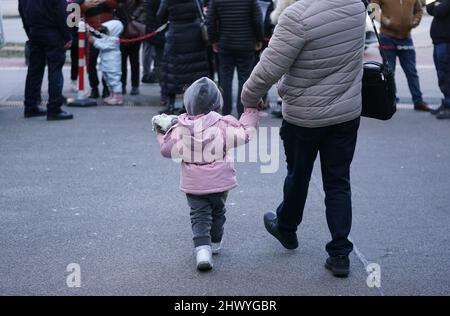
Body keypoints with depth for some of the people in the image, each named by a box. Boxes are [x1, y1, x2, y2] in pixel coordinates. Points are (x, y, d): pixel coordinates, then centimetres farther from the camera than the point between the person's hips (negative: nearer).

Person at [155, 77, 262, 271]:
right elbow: (244, 134, -10)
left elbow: (167, 149, 1)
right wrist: (251, 113, 2)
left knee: (199, 215, 4)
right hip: (220, 182, 0)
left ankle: (202, 248, -16)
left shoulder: (180, 128, -6)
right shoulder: (223, 124, -13)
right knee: (217, 212, 22)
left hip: (193, 184, 0)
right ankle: (215, 243, 38)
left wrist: (162, 134, 20)